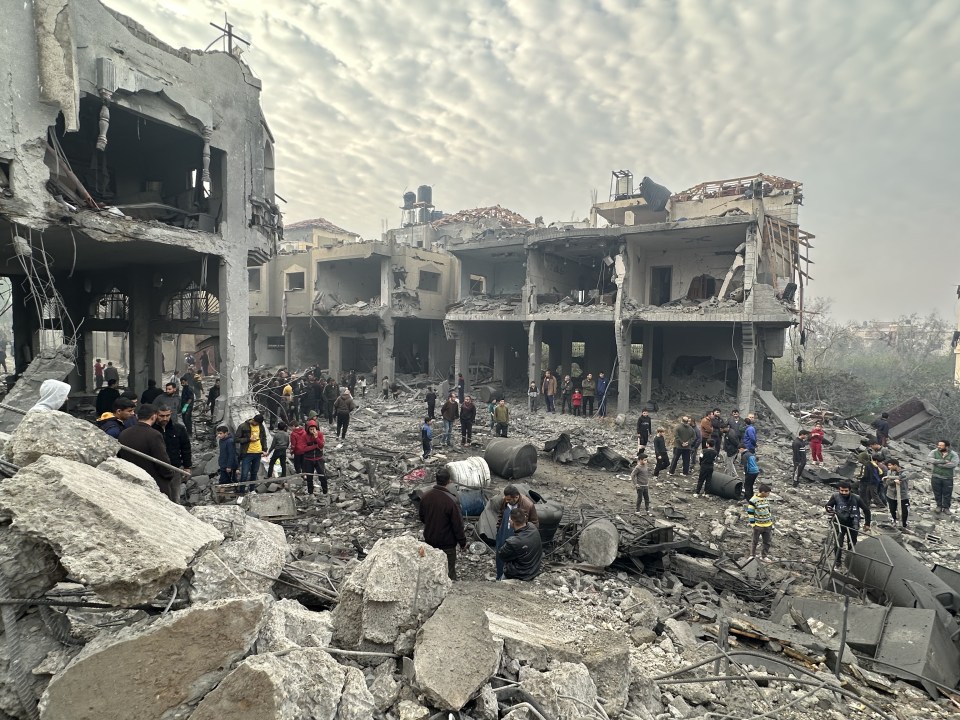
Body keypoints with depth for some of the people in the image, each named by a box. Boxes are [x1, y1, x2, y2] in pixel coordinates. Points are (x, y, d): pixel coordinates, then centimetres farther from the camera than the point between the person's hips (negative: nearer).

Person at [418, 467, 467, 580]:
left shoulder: (425, 496, -8)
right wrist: (463, 543, -5)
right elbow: (458, 525, -19)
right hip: (447, 543, -5)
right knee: (449, 572, 10)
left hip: (429, 540, 6)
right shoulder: (452, 501, -27)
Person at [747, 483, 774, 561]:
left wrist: (771, 521, 16)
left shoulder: (766, 499, 5)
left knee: (767, 542, 13)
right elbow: (750, 513, -14)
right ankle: (752, 555, 26)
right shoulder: (753, 500, -18)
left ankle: (764, 555, 30)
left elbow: (768, 511, 16)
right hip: (758, 526, -6)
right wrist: (752, 524, -14)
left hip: (767, 525, 6)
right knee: (755, 541, 10)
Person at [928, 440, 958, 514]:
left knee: (947, 494, 9)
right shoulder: (934, 452, -5)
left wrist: (938, 464, -22)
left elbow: (953, 464, -24)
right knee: (937, 493, 11)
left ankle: (946, 507, 27)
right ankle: (939, 506, 30)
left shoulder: (953, 454, -8)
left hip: (948, 478, -1)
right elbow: (929, 459, -22)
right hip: (936, 477, 1)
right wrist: (943, 461, -26)